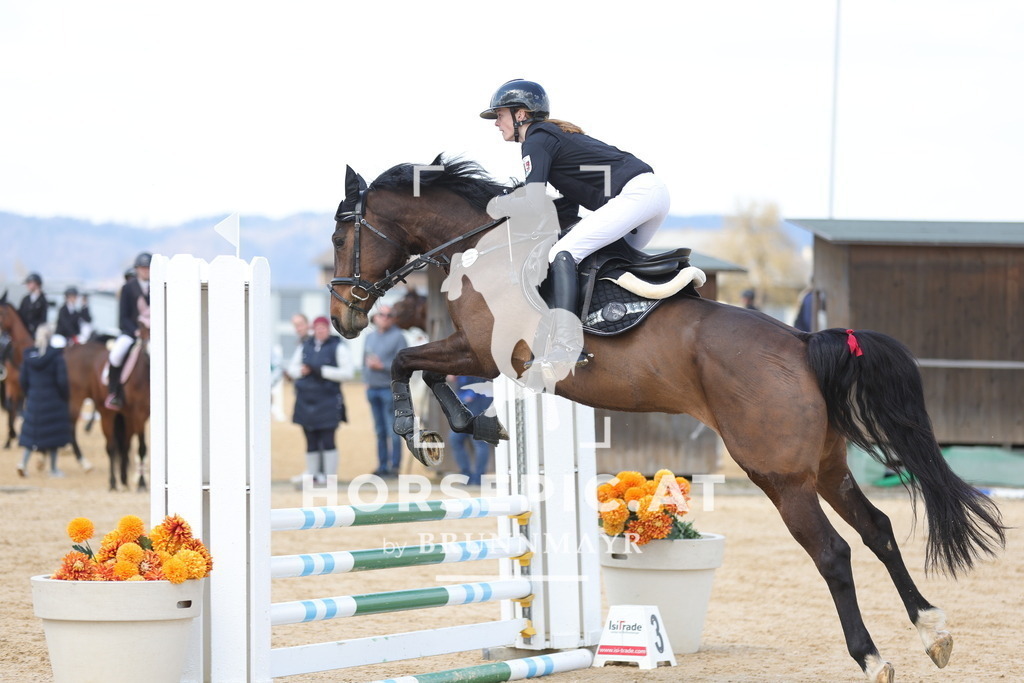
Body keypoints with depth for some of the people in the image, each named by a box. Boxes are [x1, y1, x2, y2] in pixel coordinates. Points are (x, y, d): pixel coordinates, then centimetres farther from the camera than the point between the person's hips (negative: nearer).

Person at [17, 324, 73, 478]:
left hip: (33, 400, 3)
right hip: (53, 400, -3)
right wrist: (64, 397, 0)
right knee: (53, 434, 7)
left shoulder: (29, 355, -1)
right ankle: (53, 468, 14)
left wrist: (29, 396, 15)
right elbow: (62, 381, -14)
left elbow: (23, 380, 2)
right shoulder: (56, 355, -12)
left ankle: (24, 461, -5)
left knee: (31, 433, 13)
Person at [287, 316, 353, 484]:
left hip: (328, 400, -4)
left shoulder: (338, 347, 0)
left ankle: (330, 475, -5)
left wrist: (322, 371, -13)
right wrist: (301, 370, -3)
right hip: (305, 399, 4)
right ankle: (312, 474, 14)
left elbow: (348, 372, -8)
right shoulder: (305, 347, 13)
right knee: (311, 441, 8)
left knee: (328, 441, -8)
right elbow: (291, 368, 20)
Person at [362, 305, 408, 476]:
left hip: (390, 389, -6)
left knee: (393, 431, -8)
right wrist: (366, 380, 9)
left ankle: (394, 466, -5)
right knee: (380, 431, 11)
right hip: (372, 389, 6)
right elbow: (365, 360, 22)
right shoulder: (370, 337, 16)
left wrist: (382, 366, -16)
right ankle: (382, 466, 16)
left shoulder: (398, 337, -5)